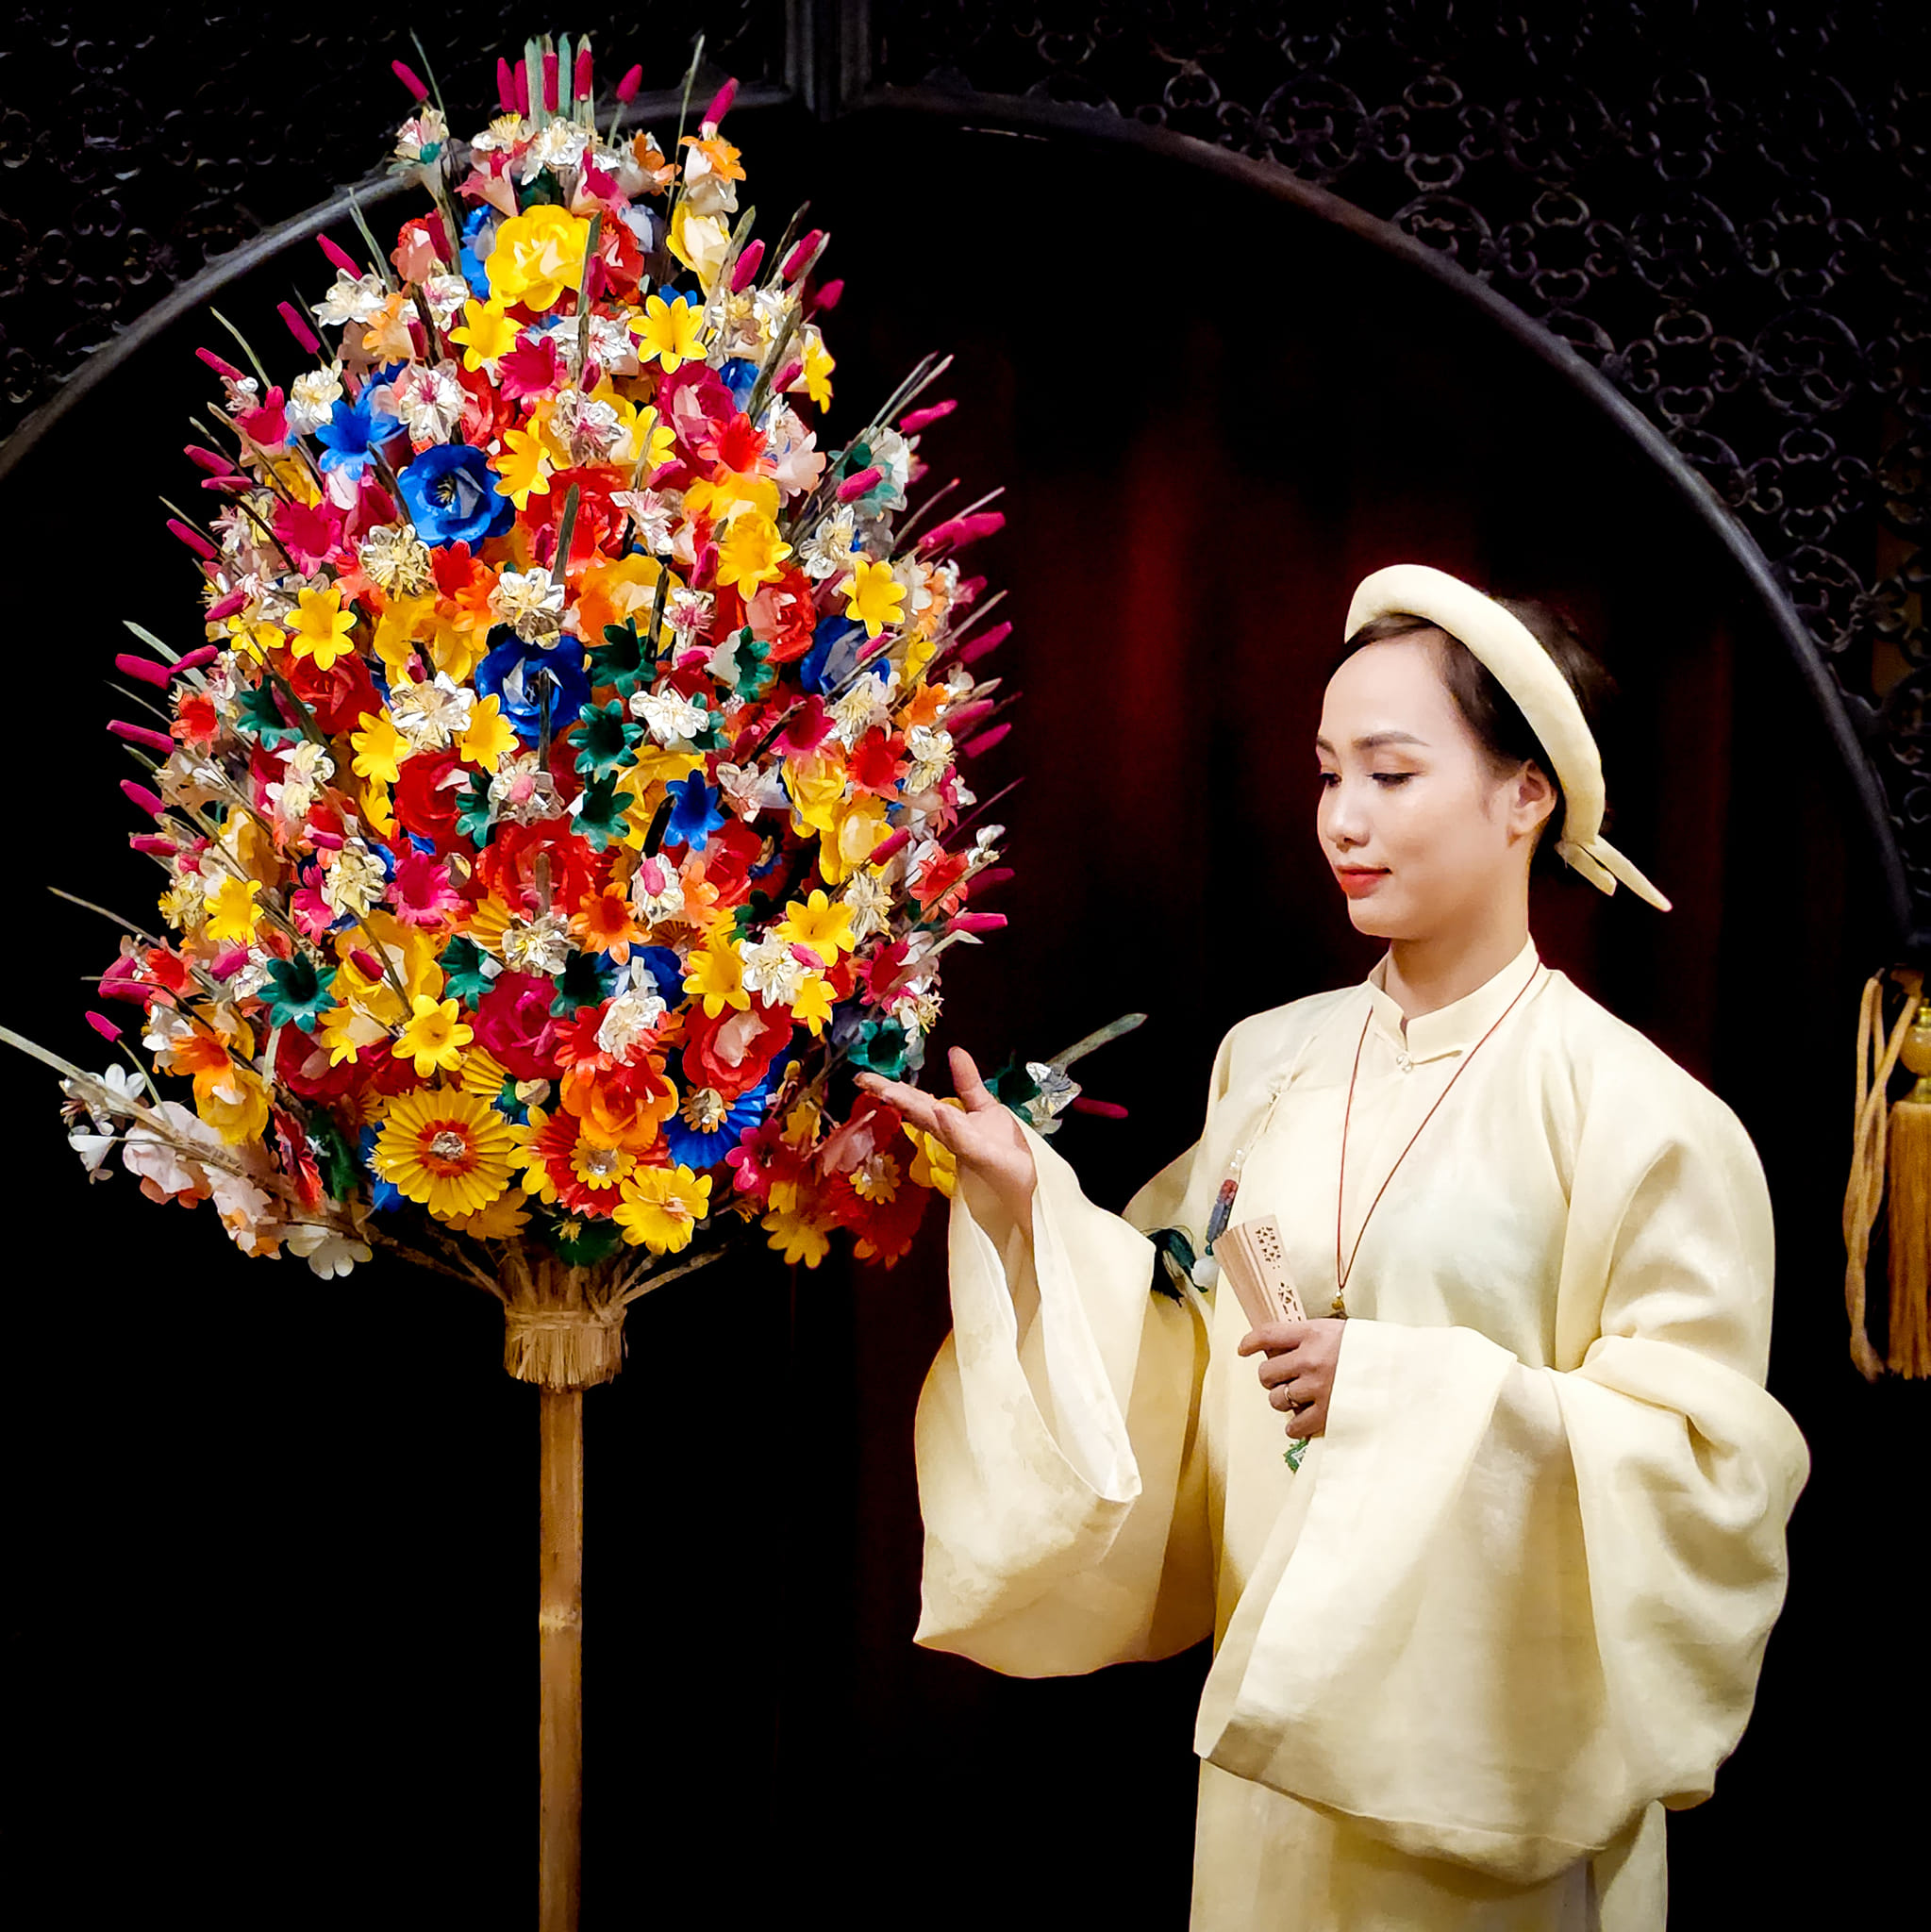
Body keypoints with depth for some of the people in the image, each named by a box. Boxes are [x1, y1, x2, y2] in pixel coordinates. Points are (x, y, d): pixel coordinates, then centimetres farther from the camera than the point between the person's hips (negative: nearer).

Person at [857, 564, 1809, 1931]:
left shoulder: (1636, 1114, -12)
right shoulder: (1270, 1063, 4)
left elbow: (1705, 1462, -15)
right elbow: (1174, 1362, 8)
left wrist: (1413, 1395, -24)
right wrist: (1027, 1208, -4)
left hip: (1487, 1738, -4)